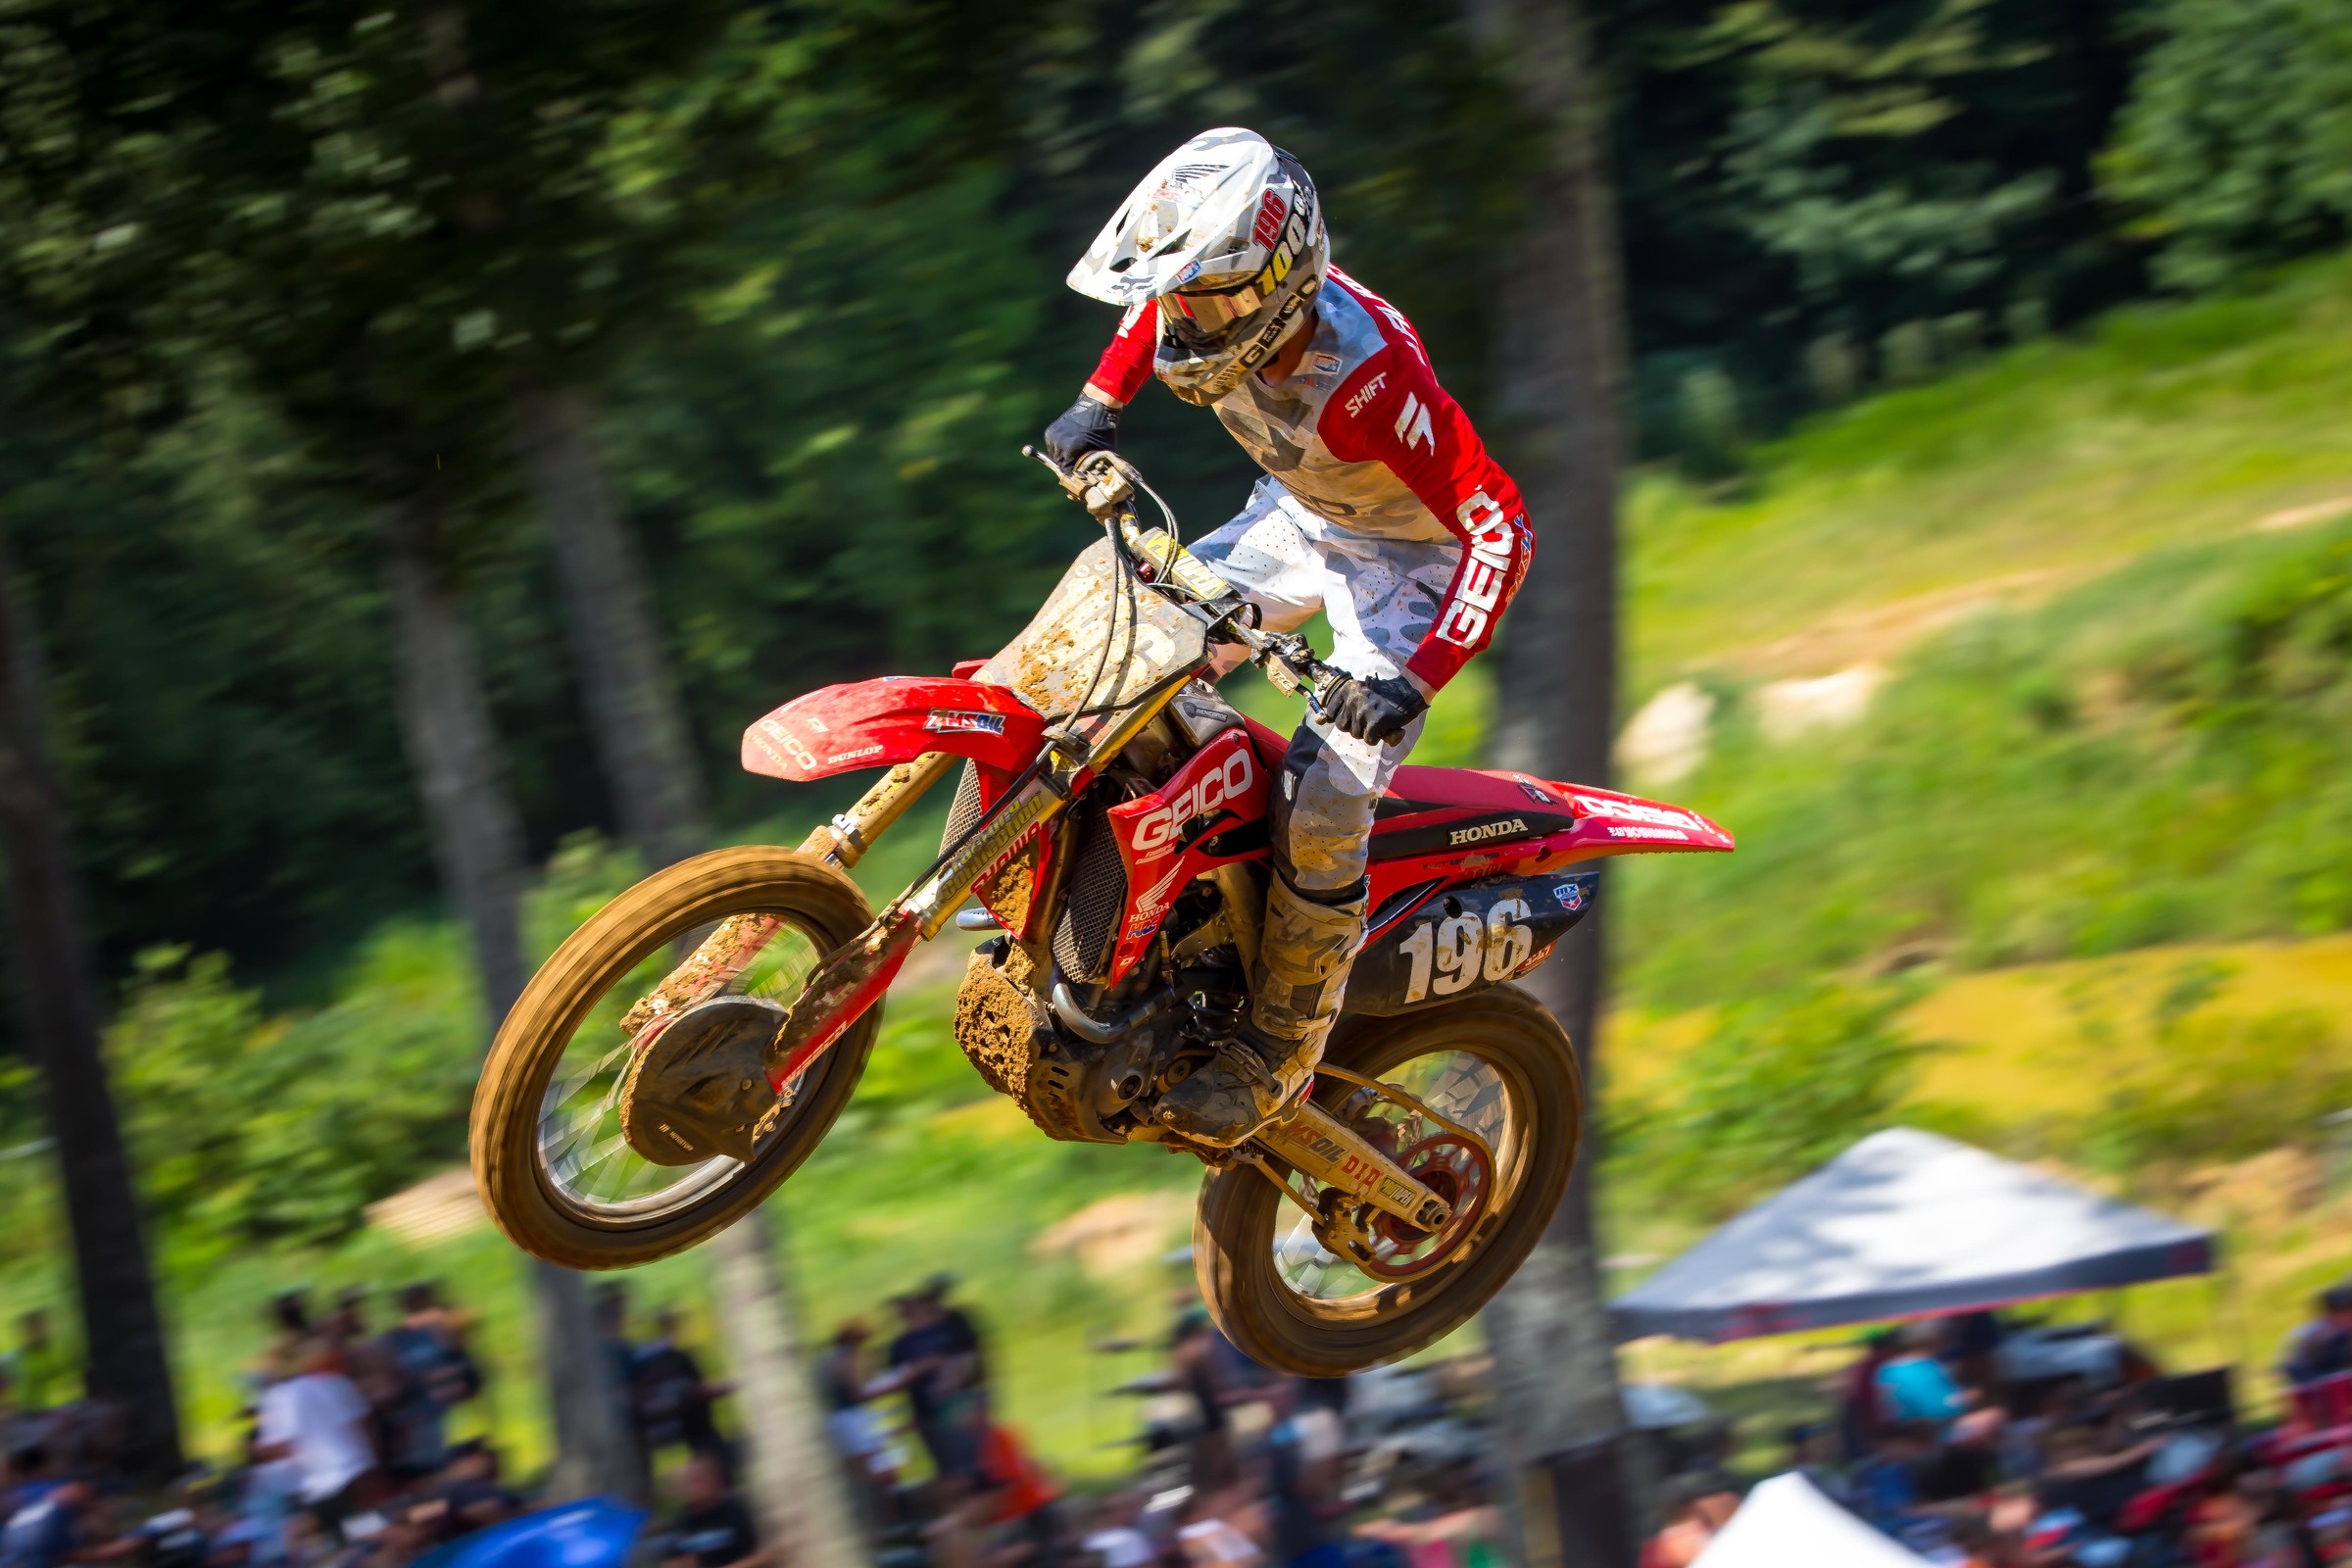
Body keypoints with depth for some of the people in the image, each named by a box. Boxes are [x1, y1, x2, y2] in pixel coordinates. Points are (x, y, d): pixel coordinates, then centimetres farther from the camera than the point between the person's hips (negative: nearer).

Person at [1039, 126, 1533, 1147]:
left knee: (1323, 805, -19)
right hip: (1297, 517, 7)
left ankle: (1275, 1059, -3)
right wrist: (1099, 401, -6)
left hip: (1409, 553, -7)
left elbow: (1501, 528, -36)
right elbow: (1150, 310, 8)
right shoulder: (1218, 295, -21)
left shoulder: (1367, 375, -40)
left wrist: (1415, 679, -42)